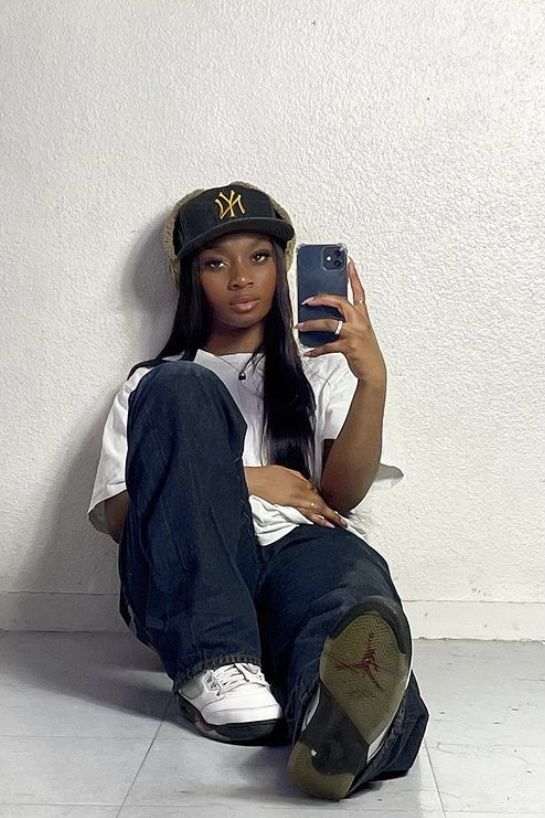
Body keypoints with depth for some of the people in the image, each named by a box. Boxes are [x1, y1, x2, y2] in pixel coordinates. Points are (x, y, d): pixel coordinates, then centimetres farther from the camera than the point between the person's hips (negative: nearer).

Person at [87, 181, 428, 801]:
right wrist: (242, 481, -4)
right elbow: (114, 516, 9)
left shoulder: (320, 370, 25)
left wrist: (373, 378, -12)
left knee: (346, 562, -35)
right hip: (183, 584, 1)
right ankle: (214, 666, -34)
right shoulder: (156, 381, 24)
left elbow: (343, 491, 5)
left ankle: (342, 712, -70)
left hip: (298, 551, 0)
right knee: (179, 393, -22)